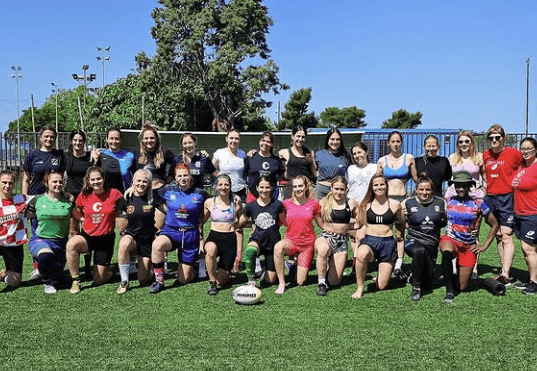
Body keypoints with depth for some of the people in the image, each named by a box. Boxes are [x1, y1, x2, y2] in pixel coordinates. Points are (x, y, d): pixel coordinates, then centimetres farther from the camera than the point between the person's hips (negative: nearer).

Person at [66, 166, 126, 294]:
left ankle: (109, 272, 36)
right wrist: (84, 219, -1)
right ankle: (75, 281, -19)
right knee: (71, 244, -35)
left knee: (99, 280, -2)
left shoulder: (114, 194, -8)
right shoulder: (83, 196, -2)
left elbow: (119, 213, 7)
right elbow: (77, 213, 15)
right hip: (87, 236, 2)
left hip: (106, 239, -2)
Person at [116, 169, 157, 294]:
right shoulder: (127, 197, -5)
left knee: (143, 279, -2)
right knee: (124, 244, -39)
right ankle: (124, 282, -22)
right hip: (131, 235, 0)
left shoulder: (152, 198, -7)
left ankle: (148, 268, 37)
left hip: (148, 240, 0)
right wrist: (122, 231, -1)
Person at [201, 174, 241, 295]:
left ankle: (226, 270, 36)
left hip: (230, 239, 0)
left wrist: (238, 210, -8)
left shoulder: (235, 203, 3)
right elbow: (201, 222, 15)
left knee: (222, 280, -2)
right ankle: (212, 283, -20)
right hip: (214, 237, 0)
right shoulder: (209, 202, 4)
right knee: (210, 249, -40)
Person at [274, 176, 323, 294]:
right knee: (278, 247, -38)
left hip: (307, 244, 0)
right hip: (290, 241, 0)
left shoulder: (313, 204, 0)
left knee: (300, 282, -6)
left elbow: (322, 224, 12)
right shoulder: (287, 204, 1)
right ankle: (281, 283, -22)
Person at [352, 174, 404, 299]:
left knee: (381, 286, -4)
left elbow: (402, 224, 19)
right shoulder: (366, 205, 6)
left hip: (388, 243, 0)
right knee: (361, 254, -40)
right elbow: (360, 225, 11)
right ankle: (360, 288, -21)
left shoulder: (395, 204, 4)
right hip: (370, 241, 0)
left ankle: (386, 271, 33)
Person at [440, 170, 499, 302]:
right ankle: (449, 290, -27)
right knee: (447, 253, -41)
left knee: (462, 287, 4)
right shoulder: (448, 201, 2)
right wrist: (437, 238, -3)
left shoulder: (478, 203, -2)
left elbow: (495, 226, 8)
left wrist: (484, 246, 4)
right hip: (450, 239, 0)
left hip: (469, 246, 1)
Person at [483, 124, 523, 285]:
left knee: (506, 235, -11)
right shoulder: (485, 155, 10)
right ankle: (506, 270, 16)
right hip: (490, 198, 6)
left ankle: (505, 274, -17)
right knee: (498, 236, 9)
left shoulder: (514, 153, -5)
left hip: (507, 198, -6)